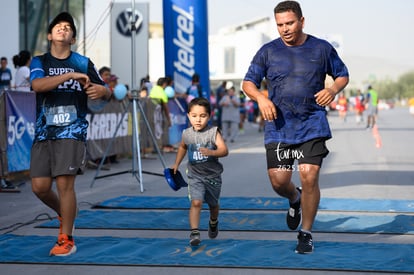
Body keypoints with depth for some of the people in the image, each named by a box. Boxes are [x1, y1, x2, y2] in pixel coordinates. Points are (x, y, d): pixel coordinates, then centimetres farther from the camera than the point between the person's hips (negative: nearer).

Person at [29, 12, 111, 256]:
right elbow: (37, 85, -14)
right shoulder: (39, 62, 8)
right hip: (44, 133, 2)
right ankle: (65, 214, 29)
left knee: (65, 184, -11)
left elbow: (107, 93, 10)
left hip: (72, 132, -2)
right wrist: (70, 75, -23)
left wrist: (102, 91, -16)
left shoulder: (84, 63, 7)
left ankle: (66, 240, 0)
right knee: (40, 187, -2)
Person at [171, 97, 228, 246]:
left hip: (213, 175, 0)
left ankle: (213, 223, 49)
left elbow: (224, 150, -26)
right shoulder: (187, 134, -4)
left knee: (213, 204, 19)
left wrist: (211, 152, -43)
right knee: (196, 202, -19)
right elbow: (182, 147, 20)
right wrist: (177, 164, 17)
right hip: (195, 175, 1)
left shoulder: (213, 132, -15)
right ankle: (194, 232, -18)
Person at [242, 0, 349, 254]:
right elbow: (248, 82, 9)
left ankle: (306, 233, 6)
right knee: (278, 181, -3)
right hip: (278, 127, 1)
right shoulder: (268, 52, 4)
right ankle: (295, 200, 36)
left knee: (309, 176, -12)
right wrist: (261, 98, -13)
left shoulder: (321, 49, 4)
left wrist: (333, 90, -7)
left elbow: (343, 75, 16)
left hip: (312, 126, -1)